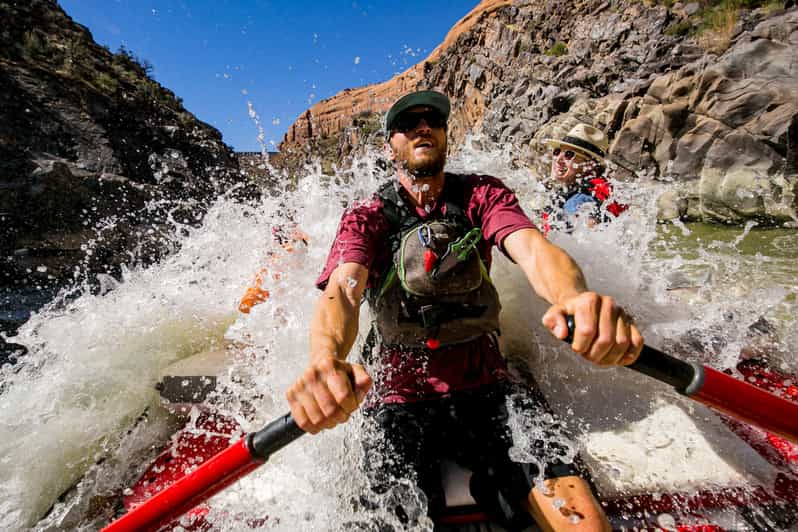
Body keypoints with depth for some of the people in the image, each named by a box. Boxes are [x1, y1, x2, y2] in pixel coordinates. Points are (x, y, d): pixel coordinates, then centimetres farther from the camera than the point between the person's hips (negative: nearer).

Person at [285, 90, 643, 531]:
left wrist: (577, 298, -40)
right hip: (400, 397, 0)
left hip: (484, 387, 2)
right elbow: (342, 290, -20)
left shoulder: (482, 196, 1)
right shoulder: (366, 218, -3)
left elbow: (533, 248, -17)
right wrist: (327, 359, -42)